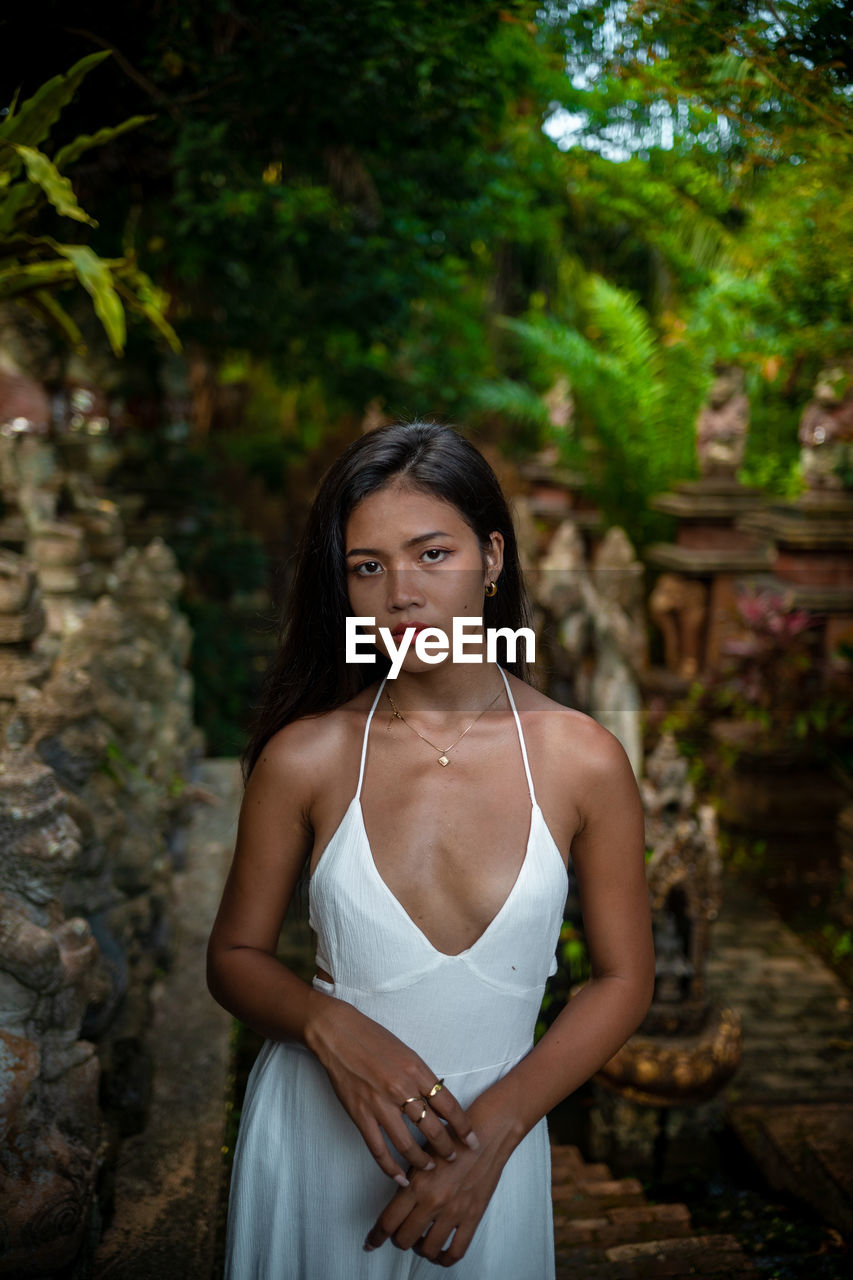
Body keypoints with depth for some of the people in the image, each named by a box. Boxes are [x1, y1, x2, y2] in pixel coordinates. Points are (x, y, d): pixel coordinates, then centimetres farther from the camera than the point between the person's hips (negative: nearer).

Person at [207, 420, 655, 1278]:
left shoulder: (584, 763, -12)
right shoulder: (305, 757, -12)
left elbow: (623, 979, -4)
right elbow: (235, 956, -2)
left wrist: (491, 1131, -13)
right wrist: (331, 1027, -21)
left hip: (493, 1138, 0)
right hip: (315, 1133, 0)